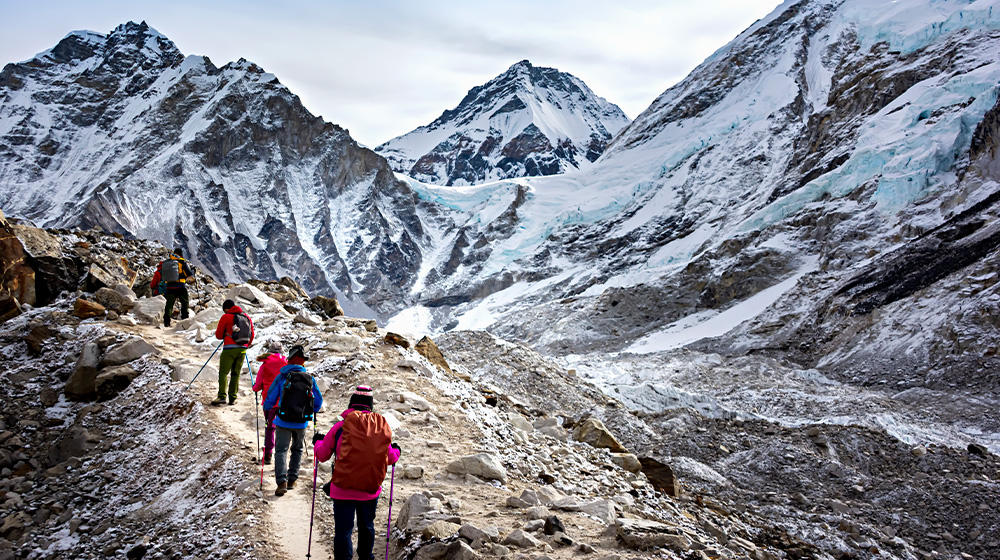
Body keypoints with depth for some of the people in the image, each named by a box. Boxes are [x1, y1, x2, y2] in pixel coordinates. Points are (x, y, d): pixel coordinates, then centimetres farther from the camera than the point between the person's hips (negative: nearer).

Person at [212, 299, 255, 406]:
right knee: (236, 374, 10)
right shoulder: (247, 317, 13)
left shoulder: (226, 317, -1)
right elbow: (251, 336, 17)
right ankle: (232, 399, 7)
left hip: (230, 349, -5)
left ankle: (222, 397, -15)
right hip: (242, 349, 5)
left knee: (223, 373, -2)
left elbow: (218, 335, 2)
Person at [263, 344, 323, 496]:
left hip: (283, 421, -2)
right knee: (297, 450, 21)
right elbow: (319, 401, 6)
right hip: (302, 423, 2)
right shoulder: (310, 378, 0)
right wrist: (312, 412, 26)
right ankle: (292, 479, 19)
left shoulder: (282, 376, -7)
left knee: (281, 450, 2)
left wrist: (267, 409, 21)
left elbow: (271, 398, -1)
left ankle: (281, 481, -14)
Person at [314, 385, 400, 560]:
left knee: (343, 531, 4)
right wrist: (396, 451, 32)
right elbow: (390, 459, 9)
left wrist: (317, 441, 23)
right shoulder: (382, 426, -1)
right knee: (367, 527, 23)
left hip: (343, 490, -3)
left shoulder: (340, 427, -9)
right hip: (371, 490, 3)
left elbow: (322, 455, 1)